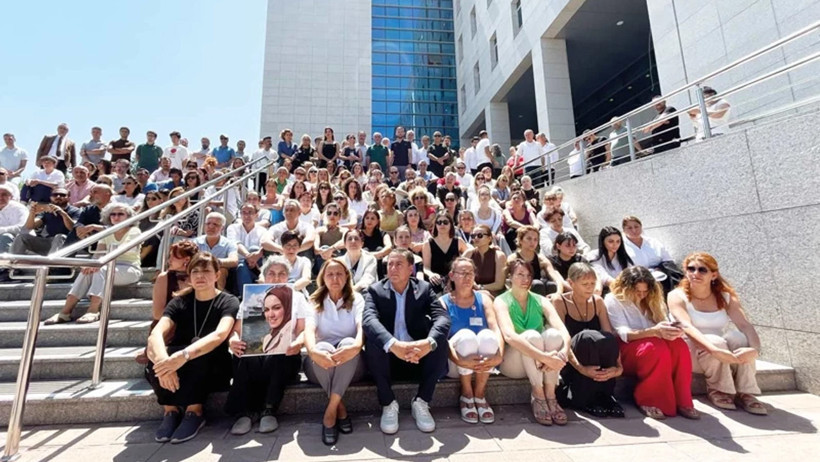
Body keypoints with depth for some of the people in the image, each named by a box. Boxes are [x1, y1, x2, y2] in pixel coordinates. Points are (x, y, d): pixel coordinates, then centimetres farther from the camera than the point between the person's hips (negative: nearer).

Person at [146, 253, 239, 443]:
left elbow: (220, 335, -31)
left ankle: (194, 411, -17)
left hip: (214, 369, -3)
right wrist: (164, 361, -41)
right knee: (155, 353, -26)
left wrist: (184, 355, -47)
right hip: (181, 373, 3)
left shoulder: (228, 301, -11)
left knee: (199, 352, -34)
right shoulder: (180, 302, -2)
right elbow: (155, 334, -20)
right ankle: (171, 410, -11)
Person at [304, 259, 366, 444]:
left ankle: (330, 411, -27)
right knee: (324, 347, -32)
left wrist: (356, 346, -40)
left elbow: (362, 326, -16)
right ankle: (340, 408, -19)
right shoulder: (314, 301, 4)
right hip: (321, 365, 1)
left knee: (348, 342, -33)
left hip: (350, 365, 0)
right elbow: (309, 330, -14)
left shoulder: (356, 299, 2)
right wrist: (313, 351, -38)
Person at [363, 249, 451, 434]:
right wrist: (393, 344, -43)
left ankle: (421, 402, -9)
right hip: (387, 358, -1)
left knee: (440, 342, -26)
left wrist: (429, 342, -38)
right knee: (372, 340, -30)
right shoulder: (375, 290, -3)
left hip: (418, 356, 1)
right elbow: (369, 320, -24)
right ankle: (389, 404, -12)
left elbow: (442, 317, -16)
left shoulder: (424, 288, 1)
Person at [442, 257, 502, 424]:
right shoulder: (443, 302, -2)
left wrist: (499, 356, -30)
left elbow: (495, 329, -10)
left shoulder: (483, 299, 5)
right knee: (466, 335, -32)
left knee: (487, 335, -29)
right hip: (454, 363, -2)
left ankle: (480, 394, -11)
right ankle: (466, 395, -13)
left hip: (482, 363, 2)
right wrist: (460, 360, -34)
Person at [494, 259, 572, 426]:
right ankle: (537, 395, -20)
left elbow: (563, 331, -12)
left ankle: (550, 395, -20)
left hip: (540, 366, 4)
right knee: (531, 335, -32)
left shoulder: (541, 301, 3)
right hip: (511, 362, -3)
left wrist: (564, 352, -35)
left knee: (553, 334, -26)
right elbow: (509, 336, -27)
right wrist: (544, 357, -38)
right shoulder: (502, 301, -9)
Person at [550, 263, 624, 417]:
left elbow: (611, 338, -3)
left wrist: (618, 366, -20)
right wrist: (581, 368, -30)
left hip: (598, 362, 4)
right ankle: (581, 399, -19)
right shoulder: (559, 301, -9)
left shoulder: (598, 302, 5)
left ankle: (604, 395, -10)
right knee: (587, 337, -36)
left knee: (608, 339, -29)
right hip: (569, 364, -4)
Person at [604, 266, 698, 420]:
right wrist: (654, 331, -35)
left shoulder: (650, 300, 14)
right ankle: (648, 401, -20)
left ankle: (682, 401, -18)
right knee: (657, 348, -35)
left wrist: (672, 330, -20)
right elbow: (623, 334, -18)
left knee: (679, 345, -26)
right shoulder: (612, 300, -7)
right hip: (625, 351, -5)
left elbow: (664, 324, 6)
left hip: (652, 346, 6)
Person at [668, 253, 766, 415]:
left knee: (741, 339, -28)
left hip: (722, 349, 3)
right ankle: (716, 390, -12)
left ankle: (744, 392, -15)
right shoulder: (677, 296, -13)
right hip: (692, 353, -3)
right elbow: (687, 327, -28)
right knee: (715, 341, -34)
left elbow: (745, 325, -15)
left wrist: (755, 348, -36)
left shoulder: (726, 296, 0)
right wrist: (714, 350, -44)